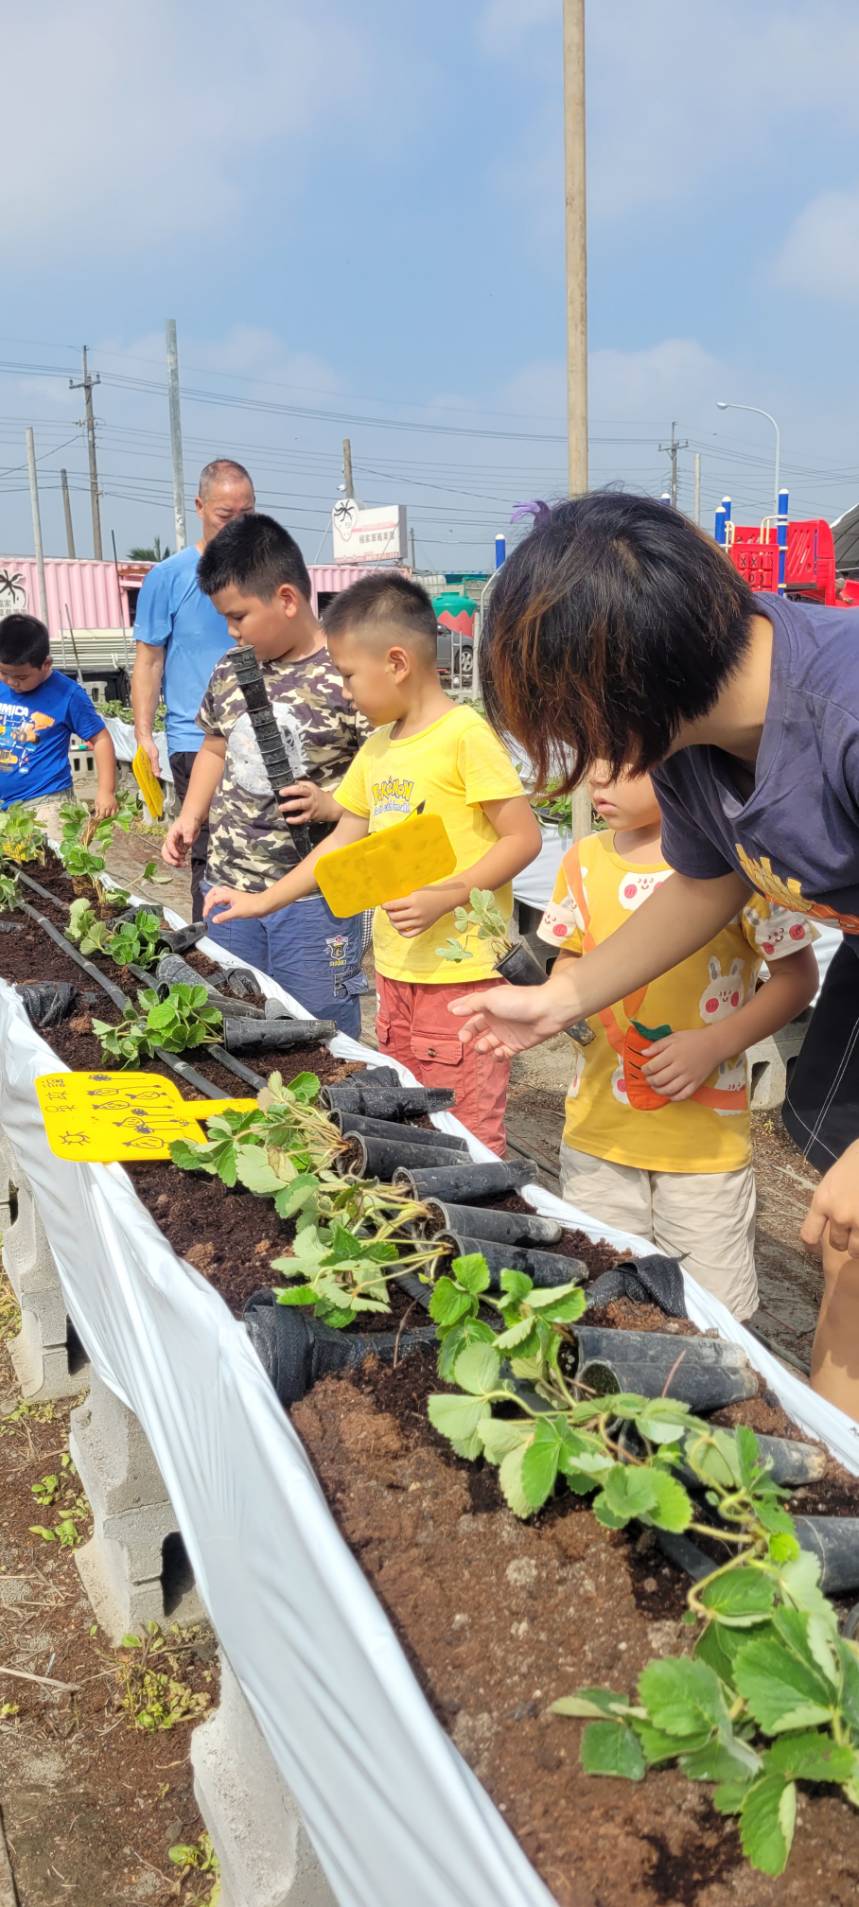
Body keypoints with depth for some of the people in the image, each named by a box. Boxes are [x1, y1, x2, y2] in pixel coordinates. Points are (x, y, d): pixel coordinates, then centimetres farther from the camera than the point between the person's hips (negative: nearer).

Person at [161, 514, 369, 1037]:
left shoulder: (346, 676, -14)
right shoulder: (229, 671, 7)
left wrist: (331, 805, -23)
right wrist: (190, 818, 10)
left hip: (316, 898, -6)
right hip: (229, 887, 7)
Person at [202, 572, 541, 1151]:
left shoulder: (465, 734, -13)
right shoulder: (378, 746, 13)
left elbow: (524, 838, -15)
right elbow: (345, 842, 20)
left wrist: (444, 897, -24)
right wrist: (262, 901, 18)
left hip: (461, 972, -8)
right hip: (397, 967, 8)